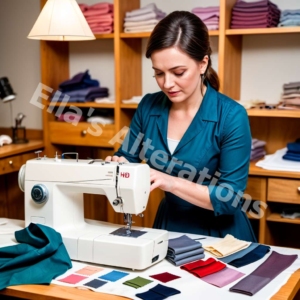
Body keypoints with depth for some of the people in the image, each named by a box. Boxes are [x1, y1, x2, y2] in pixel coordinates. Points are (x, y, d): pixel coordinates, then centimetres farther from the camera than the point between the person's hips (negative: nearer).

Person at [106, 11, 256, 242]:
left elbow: (231, 198, -16)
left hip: (219, 235, -3)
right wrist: (117, 165, -15)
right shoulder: (149, 107, -4)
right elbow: (128, 158, 6)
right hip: (168, 227, 3)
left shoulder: (231, 116, -16)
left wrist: (171, 182, -27)